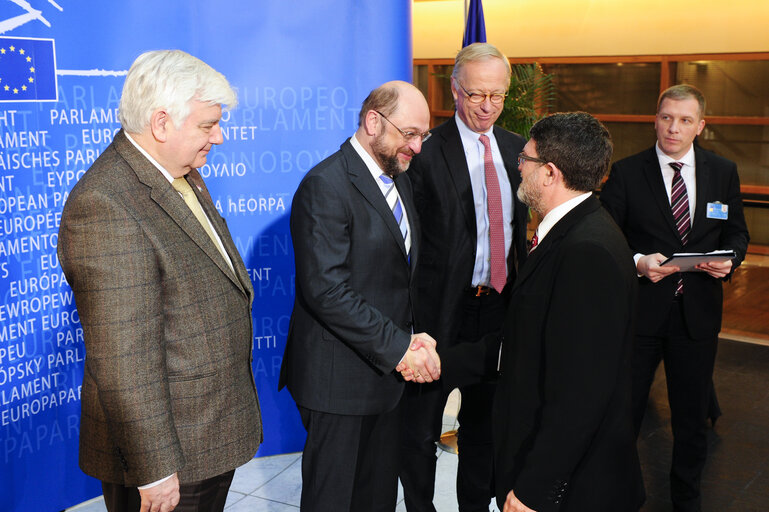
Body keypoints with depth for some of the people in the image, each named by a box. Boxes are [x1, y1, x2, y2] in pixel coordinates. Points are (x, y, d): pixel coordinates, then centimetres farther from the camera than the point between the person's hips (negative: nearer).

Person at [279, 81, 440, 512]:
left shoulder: (399, 179, 11)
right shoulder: (325, 186, -18)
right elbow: (327, 291, -24)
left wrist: (413, 336, -1)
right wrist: (399, 347, -22)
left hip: (386, 370, 8)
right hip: (340, 376, -8)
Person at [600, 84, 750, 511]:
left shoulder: (723, 172, 4)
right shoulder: (626, 173, -4)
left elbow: (736, 233, 10)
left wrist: (728, 259, -11)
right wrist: (637, 263, -23)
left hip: (698, 312, 3)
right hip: (640, 310, -2)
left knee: (692, 416, 16)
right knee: (624, 412, 8)